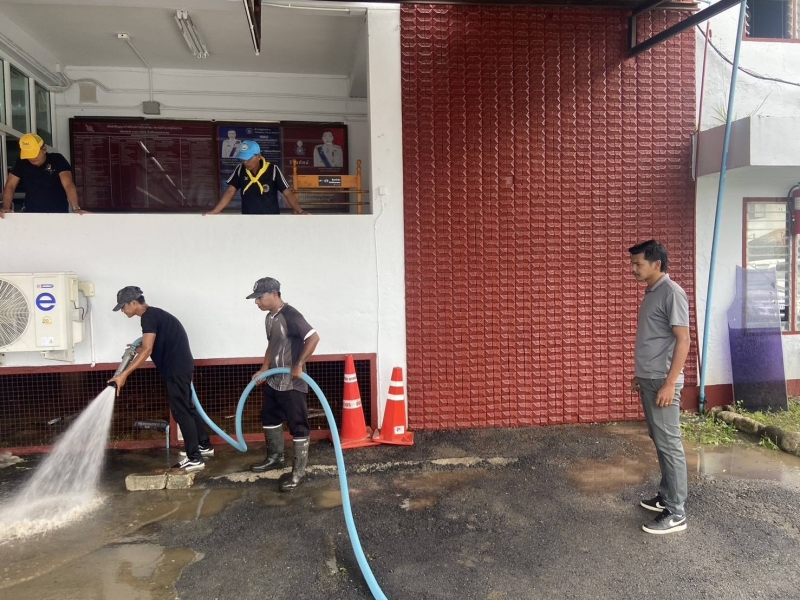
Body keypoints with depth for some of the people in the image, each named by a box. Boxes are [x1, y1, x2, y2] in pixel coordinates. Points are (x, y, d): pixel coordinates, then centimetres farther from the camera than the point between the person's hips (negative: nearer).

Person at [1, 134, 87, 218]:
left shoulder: (57, 160, -9)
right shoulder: (21, 163, 1)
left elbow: (68, 184, -22)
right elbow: (10, 186, -2)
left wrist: (76, 208, -37)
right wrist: (6, 208, -19)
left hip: (59, 214, -3)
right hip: (31, 215, 3)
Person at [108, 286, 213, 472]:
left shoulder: (149, 317, -15)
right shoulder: (153, 314, 16)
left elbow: (147, 350, -24)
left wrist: (124, 375, -27)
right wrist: (137, 348, 20)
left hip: (177, 368, -10)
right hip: (179, 366, 10)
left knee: (180, 411, -6)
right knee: (187, 407, 18)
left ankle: (194, 458, -2)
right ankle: (204, 445, 29)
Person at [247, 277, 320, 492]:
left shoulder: (290, 315, -20)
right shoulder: (270, 317, 9)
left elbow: (314, 338, -26)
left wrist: (299, 364, -26)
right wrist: (264, 369, 15)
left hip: (292, 384, -10)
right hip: (274, 381, 10)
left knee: (298, 427, 0)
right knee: (269, 418, 23)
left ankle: (298, 472, 9)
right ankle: (275, 457, 41)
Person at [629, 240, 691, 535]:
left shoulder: (672, 293, -15)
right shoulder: (650, 293, 13)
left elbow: (683, 340, -19)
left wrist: (670, 383, -22)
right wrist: (639, 374, 23)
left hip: (662, 382, -9)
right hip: (648, 380, 9)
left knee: (669, 444, -3)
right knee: (659, 441, 17)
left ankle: (676, 512, 5)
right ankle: (667, 496, 29)